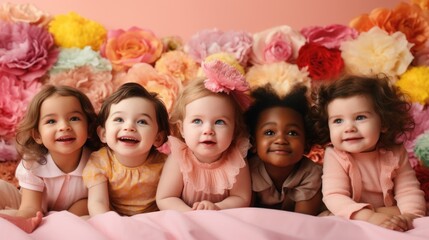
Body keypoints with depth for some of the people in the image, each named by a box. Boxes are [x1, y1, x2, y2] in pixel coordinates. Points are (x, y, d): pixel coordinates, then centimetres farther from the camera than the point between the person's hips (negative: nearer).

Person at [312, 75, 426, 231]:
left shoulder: (395, 154, -9)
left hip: (390, 218, 1)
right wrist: (369, 217, -45)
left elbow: (408, 190, -10)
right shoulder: (334, 156, -18)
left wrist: (409, 216, -34)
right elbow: (334, 197, -28)